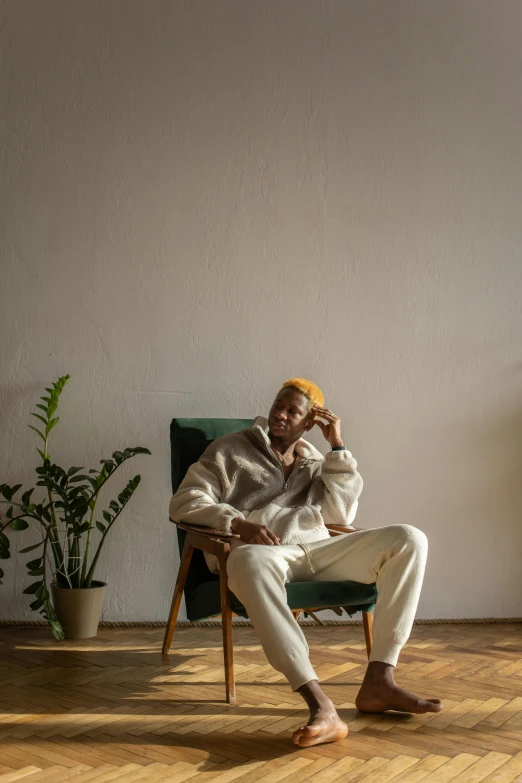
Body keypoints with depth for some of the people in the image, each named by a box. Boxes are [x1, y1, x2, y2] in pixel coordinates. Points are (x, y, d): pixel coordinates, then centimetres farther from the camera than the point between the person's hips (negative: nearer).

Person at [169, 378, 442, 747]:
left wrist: (338, 446, 6)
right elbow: (184, 503, 1)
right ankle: (321, 706, -49)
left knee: (409, 539, -15)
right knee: (250, 559, -43)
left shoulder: (315, 462, 23)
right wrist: (238, 522, -17)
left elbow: (341, 515, 9)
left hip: (315, 550, 5)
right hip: (263, 550, -4)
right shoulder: (230, 449, 11)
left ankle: (379, 681, -23)